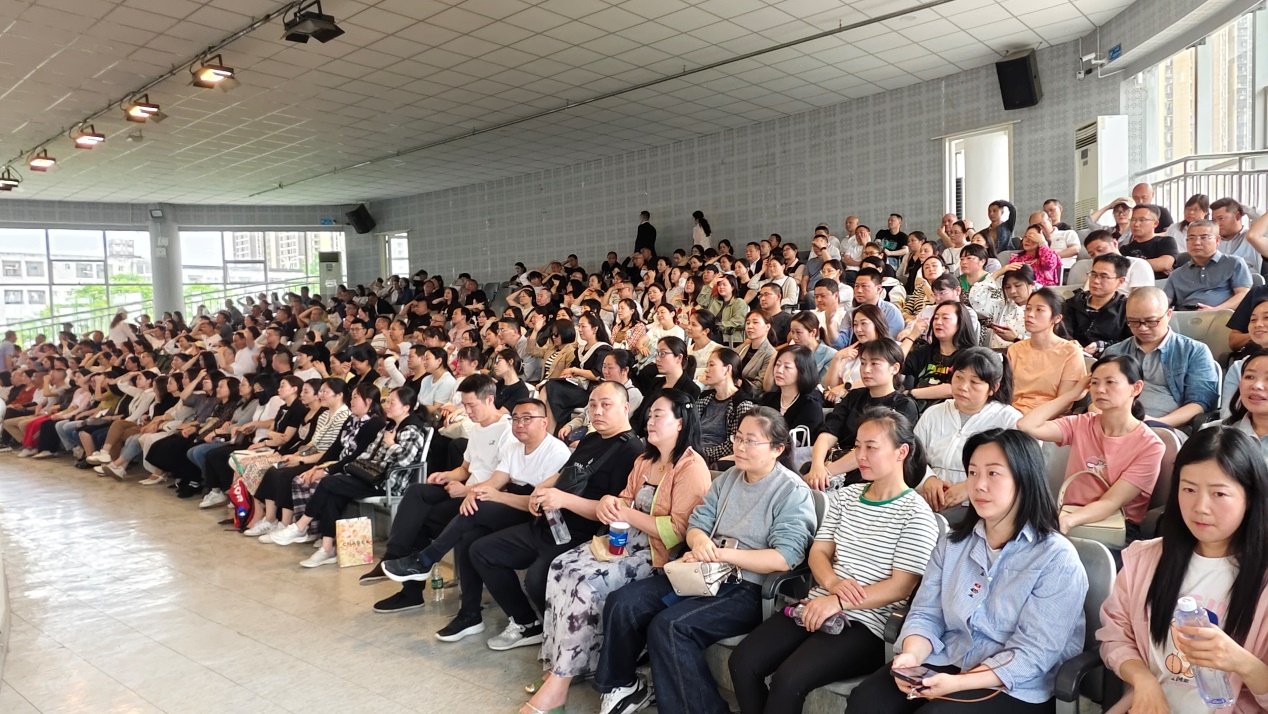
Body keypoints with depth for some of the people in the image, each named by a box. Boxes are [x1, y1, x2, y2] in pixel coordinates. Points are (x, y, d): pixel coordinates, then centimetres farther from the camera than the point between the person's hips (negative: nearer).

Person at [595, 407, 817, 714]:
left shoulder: (793, 492, -10)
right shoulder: (728, 478, 12)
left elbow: (784, 558, -20)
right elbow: (697, 522, 10)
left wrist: (721, 554, -21)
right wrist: (700, 542, -16)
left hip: (751, 588, -7)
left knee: (668, 626, -28)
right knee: (622, 603, -7)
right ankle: (622, 686, 13)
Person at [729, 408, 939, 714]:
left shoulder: (915, 513, -7)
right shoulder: (845, 497, 13)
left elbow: (901, 587, -12)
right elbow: (818, 552, 10)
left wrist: (838, 603, -20)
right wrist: (832, 583, -13)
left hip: (865, 623, -6)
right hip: (819, 606, 6)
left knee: (787, 681, -26)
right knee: (742, 663, -12)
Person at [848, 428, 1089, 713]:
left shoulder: (1058, 559, -11)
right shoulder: (953, 542, 7)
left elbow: (1033, 654, -16)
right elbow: (926, 614, 4)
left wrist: (959, 683, -27)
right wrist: (912, 655, -18)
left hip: (1015, 687, -4)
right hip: (945, 663, 5)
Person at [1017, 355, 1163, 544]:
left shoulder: (1150, 445, -6)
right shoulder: (1081, 425, 5)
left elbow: (1111, 503, -15)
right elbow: (1026, 426, -11)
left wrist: (1067, 520, -35)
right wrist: (1072, 394, -2)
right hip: (1069, 519, 3)